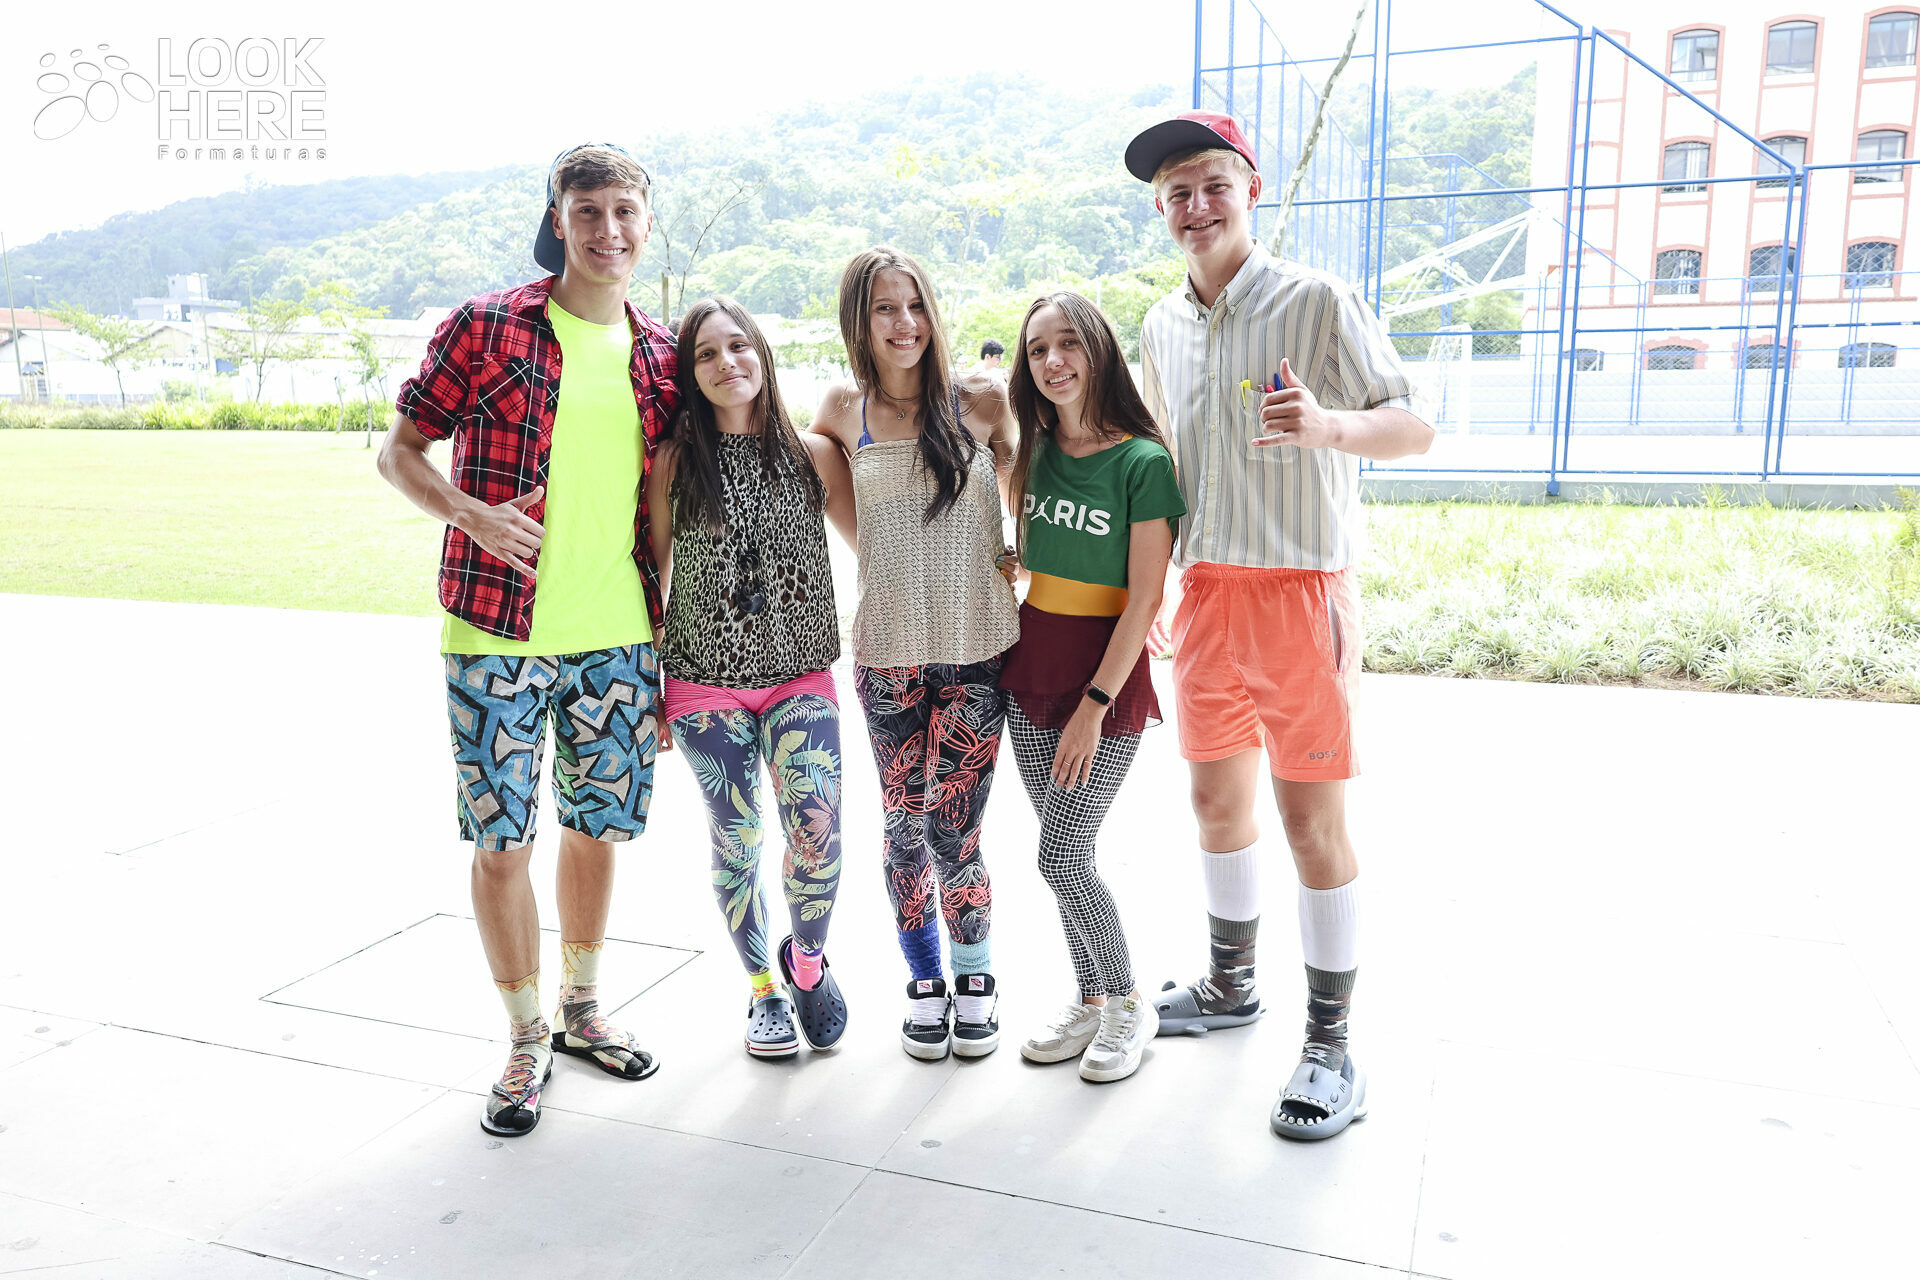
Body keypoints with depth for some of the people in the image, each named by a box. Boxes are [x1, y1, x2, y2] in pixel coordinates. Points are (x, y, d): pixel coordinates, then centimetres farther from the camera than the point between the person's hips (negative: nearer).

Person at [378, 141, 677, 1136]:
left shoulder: (661, 356, 8)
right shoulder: (486, 326, -3)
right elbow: (400, 451, 2)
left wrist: (673, 641, 12)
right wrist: (473, 515, -18)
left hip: (619, 639, 4)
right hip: (498, 634, -3)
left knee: (598, 823, 14)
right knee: (501, 841, 3)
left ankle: (581, 1007, 35)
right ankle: (526, 1039, 22)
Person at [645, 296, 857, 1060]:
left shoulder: (813, 454, 3)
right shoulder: (674, 461, 1)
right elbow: (654, 572, 6)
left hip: (799, 674, 0)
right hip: (704, 682, 0)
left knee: (818, 832, -13)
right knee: (737, 843, 4)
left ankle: (807, 958, 19)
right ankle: (764, 991, 28)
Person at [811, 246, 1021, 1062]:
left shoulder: (983, 403, -2)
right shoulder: (843, 411, 3)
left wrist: (1010, 560, 3)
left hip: (977, 650, -2)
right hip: (888, 653, 2)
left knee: (952, 832, -1)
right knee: (904, 826, 8)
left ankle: (974, 979, 23)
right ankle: (925, 983, 28)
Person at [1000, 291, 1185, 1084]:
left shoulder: (1142, 462, -13)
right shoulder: (1035, 452, 5)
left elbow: (1144, 599, -15)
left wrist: (1095, 704, -17)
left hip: (1107, 676, -6)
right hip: (1030, 671, 6)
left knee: (1060, 859, -5)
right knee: (1065, 854, 11)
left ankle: (1128, 1005, 17)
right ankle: (1091, 1002, 28)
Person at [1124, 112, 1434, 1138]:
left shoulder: (1317, 302, -7)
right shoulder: (1161, 326, 11)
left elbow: (1412, 430, -9)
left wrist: (1325, 424, -30)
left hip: (1302, 592, -6)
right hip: (1204, 594, 6)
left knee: (1312, 821, -2)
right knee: (1217, 802, 16)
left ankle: (1331, 1045, 12)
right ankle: (1229, 986, 36)